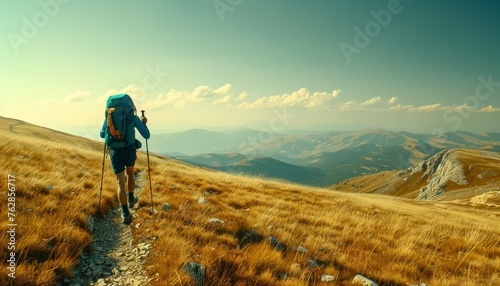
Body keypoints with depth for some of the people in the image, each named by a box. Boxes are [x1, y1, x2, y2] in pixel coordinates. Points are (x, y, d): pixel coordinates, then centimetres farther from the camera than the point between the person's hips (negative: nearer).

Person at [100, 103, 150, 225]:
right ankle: (131, 199, 42)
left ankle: (125, 214, -7)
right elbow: (146, 136, -1)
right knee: (130, 173, 30)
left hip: (115, 152, 1)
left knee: (120, 182, 2)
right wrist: (144, 123, 17)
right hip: (129, 151, -1)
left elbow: (102, 134, 18)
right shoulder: (133, 117, -2)